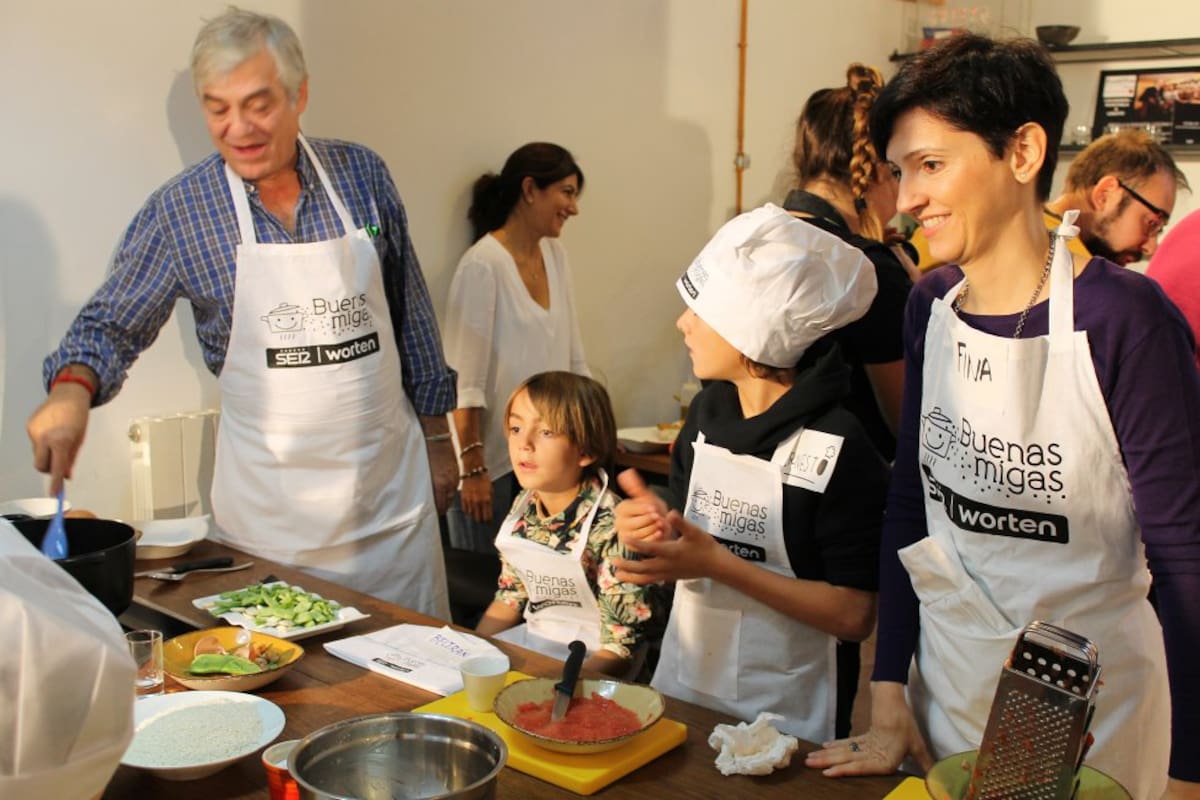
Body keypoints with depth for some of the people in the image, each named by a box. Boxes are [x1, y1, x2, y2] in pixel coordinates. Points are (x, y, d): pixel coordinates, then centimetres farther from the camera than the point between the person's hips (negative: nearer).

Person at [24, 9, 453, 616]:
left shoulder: (362, 175, 0)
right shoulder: (178, 210, -6)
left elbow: (411, 312, 6)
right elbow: (113, 323, 0)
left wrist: (437, 435, 9)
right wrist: (72, 386, -22)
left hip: (391, 477, 2)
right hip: (270, 497, -2)